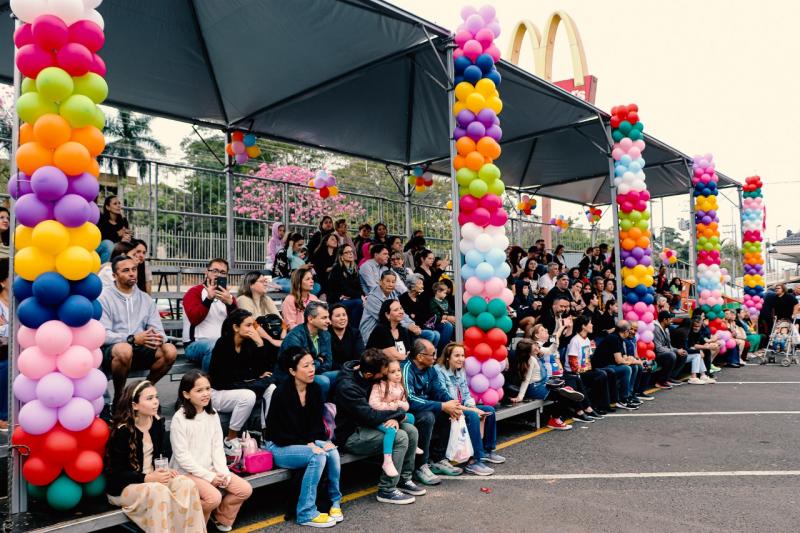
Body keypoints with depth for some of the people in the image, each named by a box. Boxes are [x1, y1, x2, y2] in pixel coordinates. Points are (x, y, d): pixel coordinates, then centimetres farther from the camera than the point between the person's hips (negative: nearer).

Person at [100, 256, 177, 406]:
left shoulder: (146, 299, 13)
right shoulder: (104, 297, -2)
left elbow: (158, 330, 7)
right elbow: (103, 334, -13)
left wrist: (159, 338, -18)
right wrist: (132, 339, -26)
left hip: (140, 350, 4)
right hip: (112, 351, -4)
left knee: (170, 351, -21)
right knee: (125, 349, -37)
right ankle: (119, 396, -12)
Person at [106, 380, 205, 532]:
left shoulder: (158, 422, 2)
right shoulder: (122, 431, -16)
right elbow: (117, 473, -16)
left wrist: (165, 470, -11)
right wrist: (148, 478, -26)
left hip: (153, 478, 6)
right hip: (123, 486, -6)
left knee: (187, 484, -22)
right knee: (160, 491, -35)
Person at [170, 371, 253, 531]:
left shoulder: (212, 414, 3)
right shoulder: (179, 418, -16)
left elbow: (217, 447, 4)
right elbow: (182, 455, -17)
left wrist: (223, 472, -10)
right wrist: (208, 476, -18)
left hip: (211, 468, 6)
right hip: (187, 471, -6)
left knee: (245, 489, -7)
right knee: (214, 497, -29)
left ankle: (221, 517, 18)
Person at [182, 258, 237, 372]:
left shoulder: (228, 296, 17)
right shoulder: (194, 292, 4)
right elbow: (194, 319, -13)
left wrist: (230, 303, -16)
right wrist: (209, 298, -21)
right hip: (195, 344, -4)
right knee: (214, 347, -36)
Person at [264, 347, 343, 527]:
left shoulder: (315, 389, -2)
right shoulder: (282, 393, -21)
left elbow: (317, 423, 4)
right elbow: (279, 433, -18)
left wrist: (324, 441, -14)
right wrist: (307, 444, -22)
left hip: (306, 441, 6)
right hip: (279, 446, -6)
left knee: (333, 452, -21)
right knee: (318, 456, -29)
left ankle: (335, 501, -3)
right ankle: (306, 514, -18)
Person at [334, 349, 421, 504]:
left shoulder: (363, 375, -2)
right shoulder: (347, 386, -27)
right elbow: (371, 416, -28)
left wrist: (394, 418, -14)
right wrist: (399, 413, -15)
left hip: (365, 426, 8)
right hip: (351, 435, -8)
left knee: (411, 430, -4)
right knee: (400, 437, -24)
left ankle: (404, 479, 9)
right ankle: (386, 490, -12)